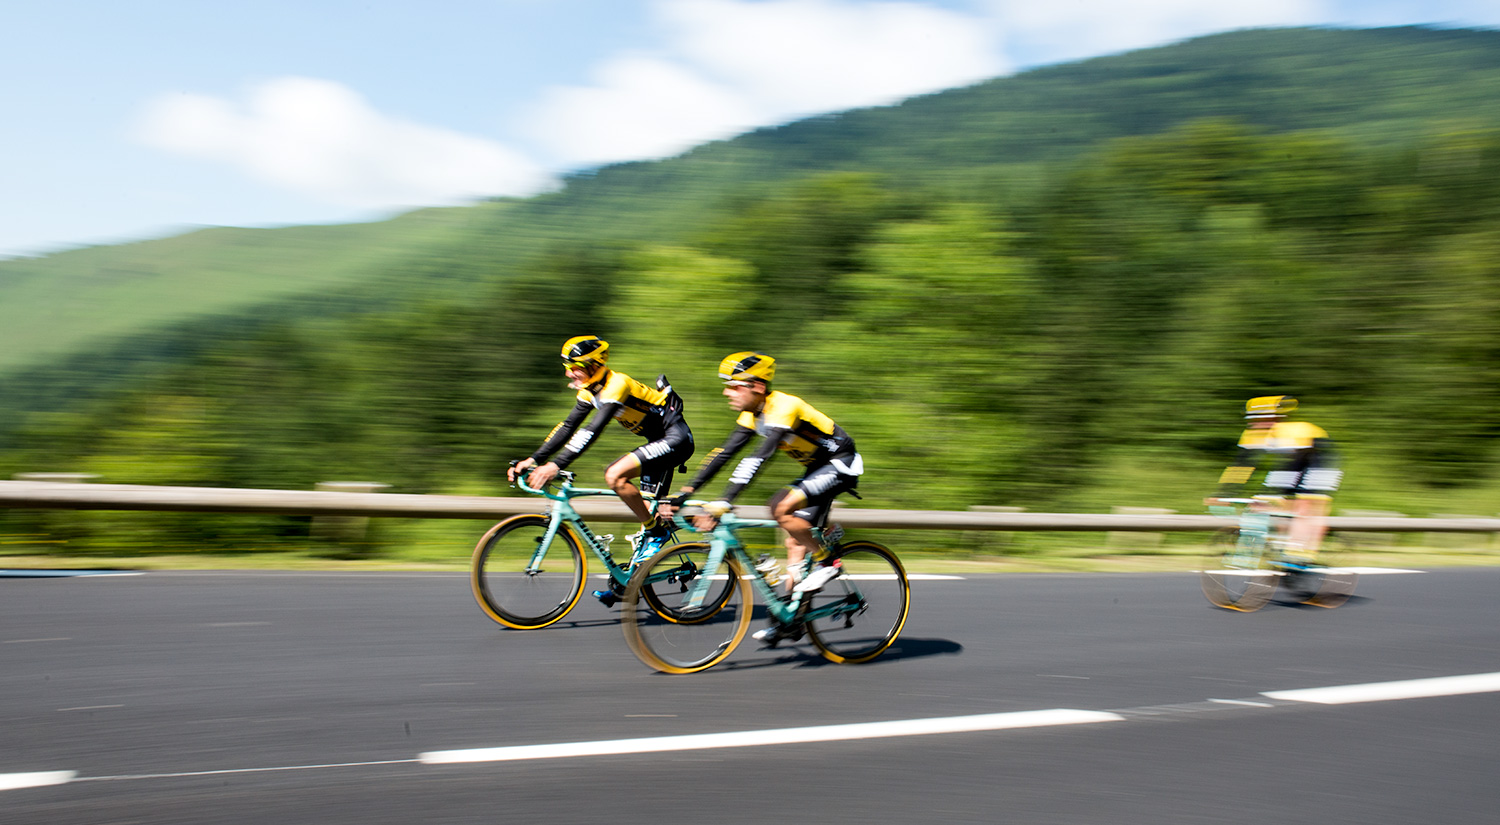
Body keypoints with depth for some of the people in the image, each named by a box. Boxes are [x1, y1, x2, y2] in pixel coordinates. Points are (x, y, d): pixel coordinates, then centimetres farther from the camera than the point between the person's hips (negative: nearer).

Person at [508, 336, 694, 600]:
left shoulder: (616, 384, -24)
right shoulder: (590, 389, 4)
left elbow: (592, 431, -34)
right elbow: (568, 427, 4)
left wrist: (556, 465, -39)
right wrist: (534, 460, -5)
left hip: (676, 439, -10)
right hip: (659, 442, 10)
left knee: (615, 476, -25)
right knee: (646, 510, 6)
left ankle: (657, 531, -10)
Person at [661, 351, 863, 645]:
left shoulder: (783, 407, -29)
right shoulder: (752, 414, -1)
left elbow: (759, 458, -39)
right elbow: (725, 453, 0)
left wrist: (724, 502, -45)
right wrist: (685, 493, -6)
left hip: (841, 465, -9)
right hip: (817, 467, 9)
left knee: (783, 508, -26)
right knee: (796, 534, 5)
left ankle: (827, 563, -8)